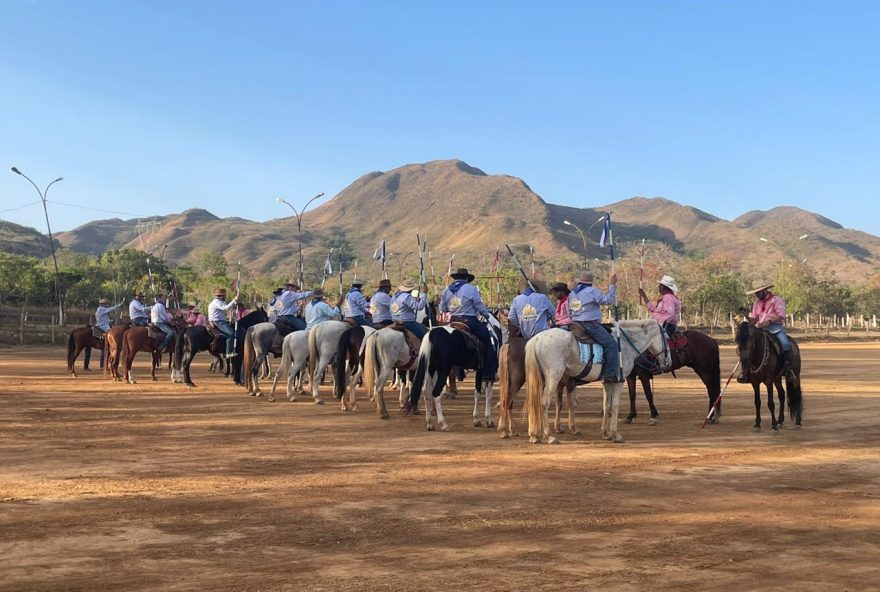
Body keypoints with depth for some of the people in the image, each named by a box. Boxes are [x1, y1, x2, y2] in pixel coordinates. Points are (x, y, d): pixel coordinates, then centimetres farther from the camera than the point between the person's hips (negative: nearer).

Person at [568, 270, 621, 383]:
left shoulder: (572, 293, 16)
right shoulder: (592, 291, -7)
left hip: (575, 324, 8)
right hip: (590, 325, -8)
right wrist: (612, 285, -6)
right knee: (611, 344, -8)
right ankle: (610, 375, -15)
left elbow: (569, 311, 21)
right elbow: (608, 300, -12)